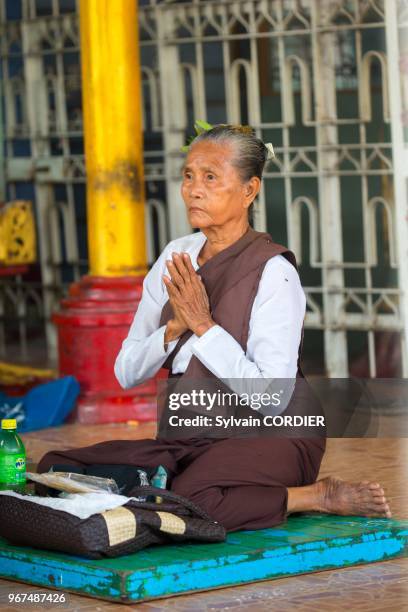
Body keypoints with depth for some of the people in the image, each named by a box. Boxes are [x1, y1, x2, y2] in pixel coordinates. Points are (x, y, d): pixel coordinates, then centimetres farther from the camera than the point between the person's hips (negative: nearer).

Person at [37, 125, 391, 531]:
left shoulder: (273, 271, -12)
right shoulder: (177, 257, 7)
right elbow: (127, 374, 6)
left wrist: (203, 325, -19)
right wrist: (173, 329, -12)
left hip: (269, 440, -7)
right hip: (190, 442, 7)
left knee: (192, 501, -38)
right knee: (56, 467, -10)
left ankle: (321, 496, -11)